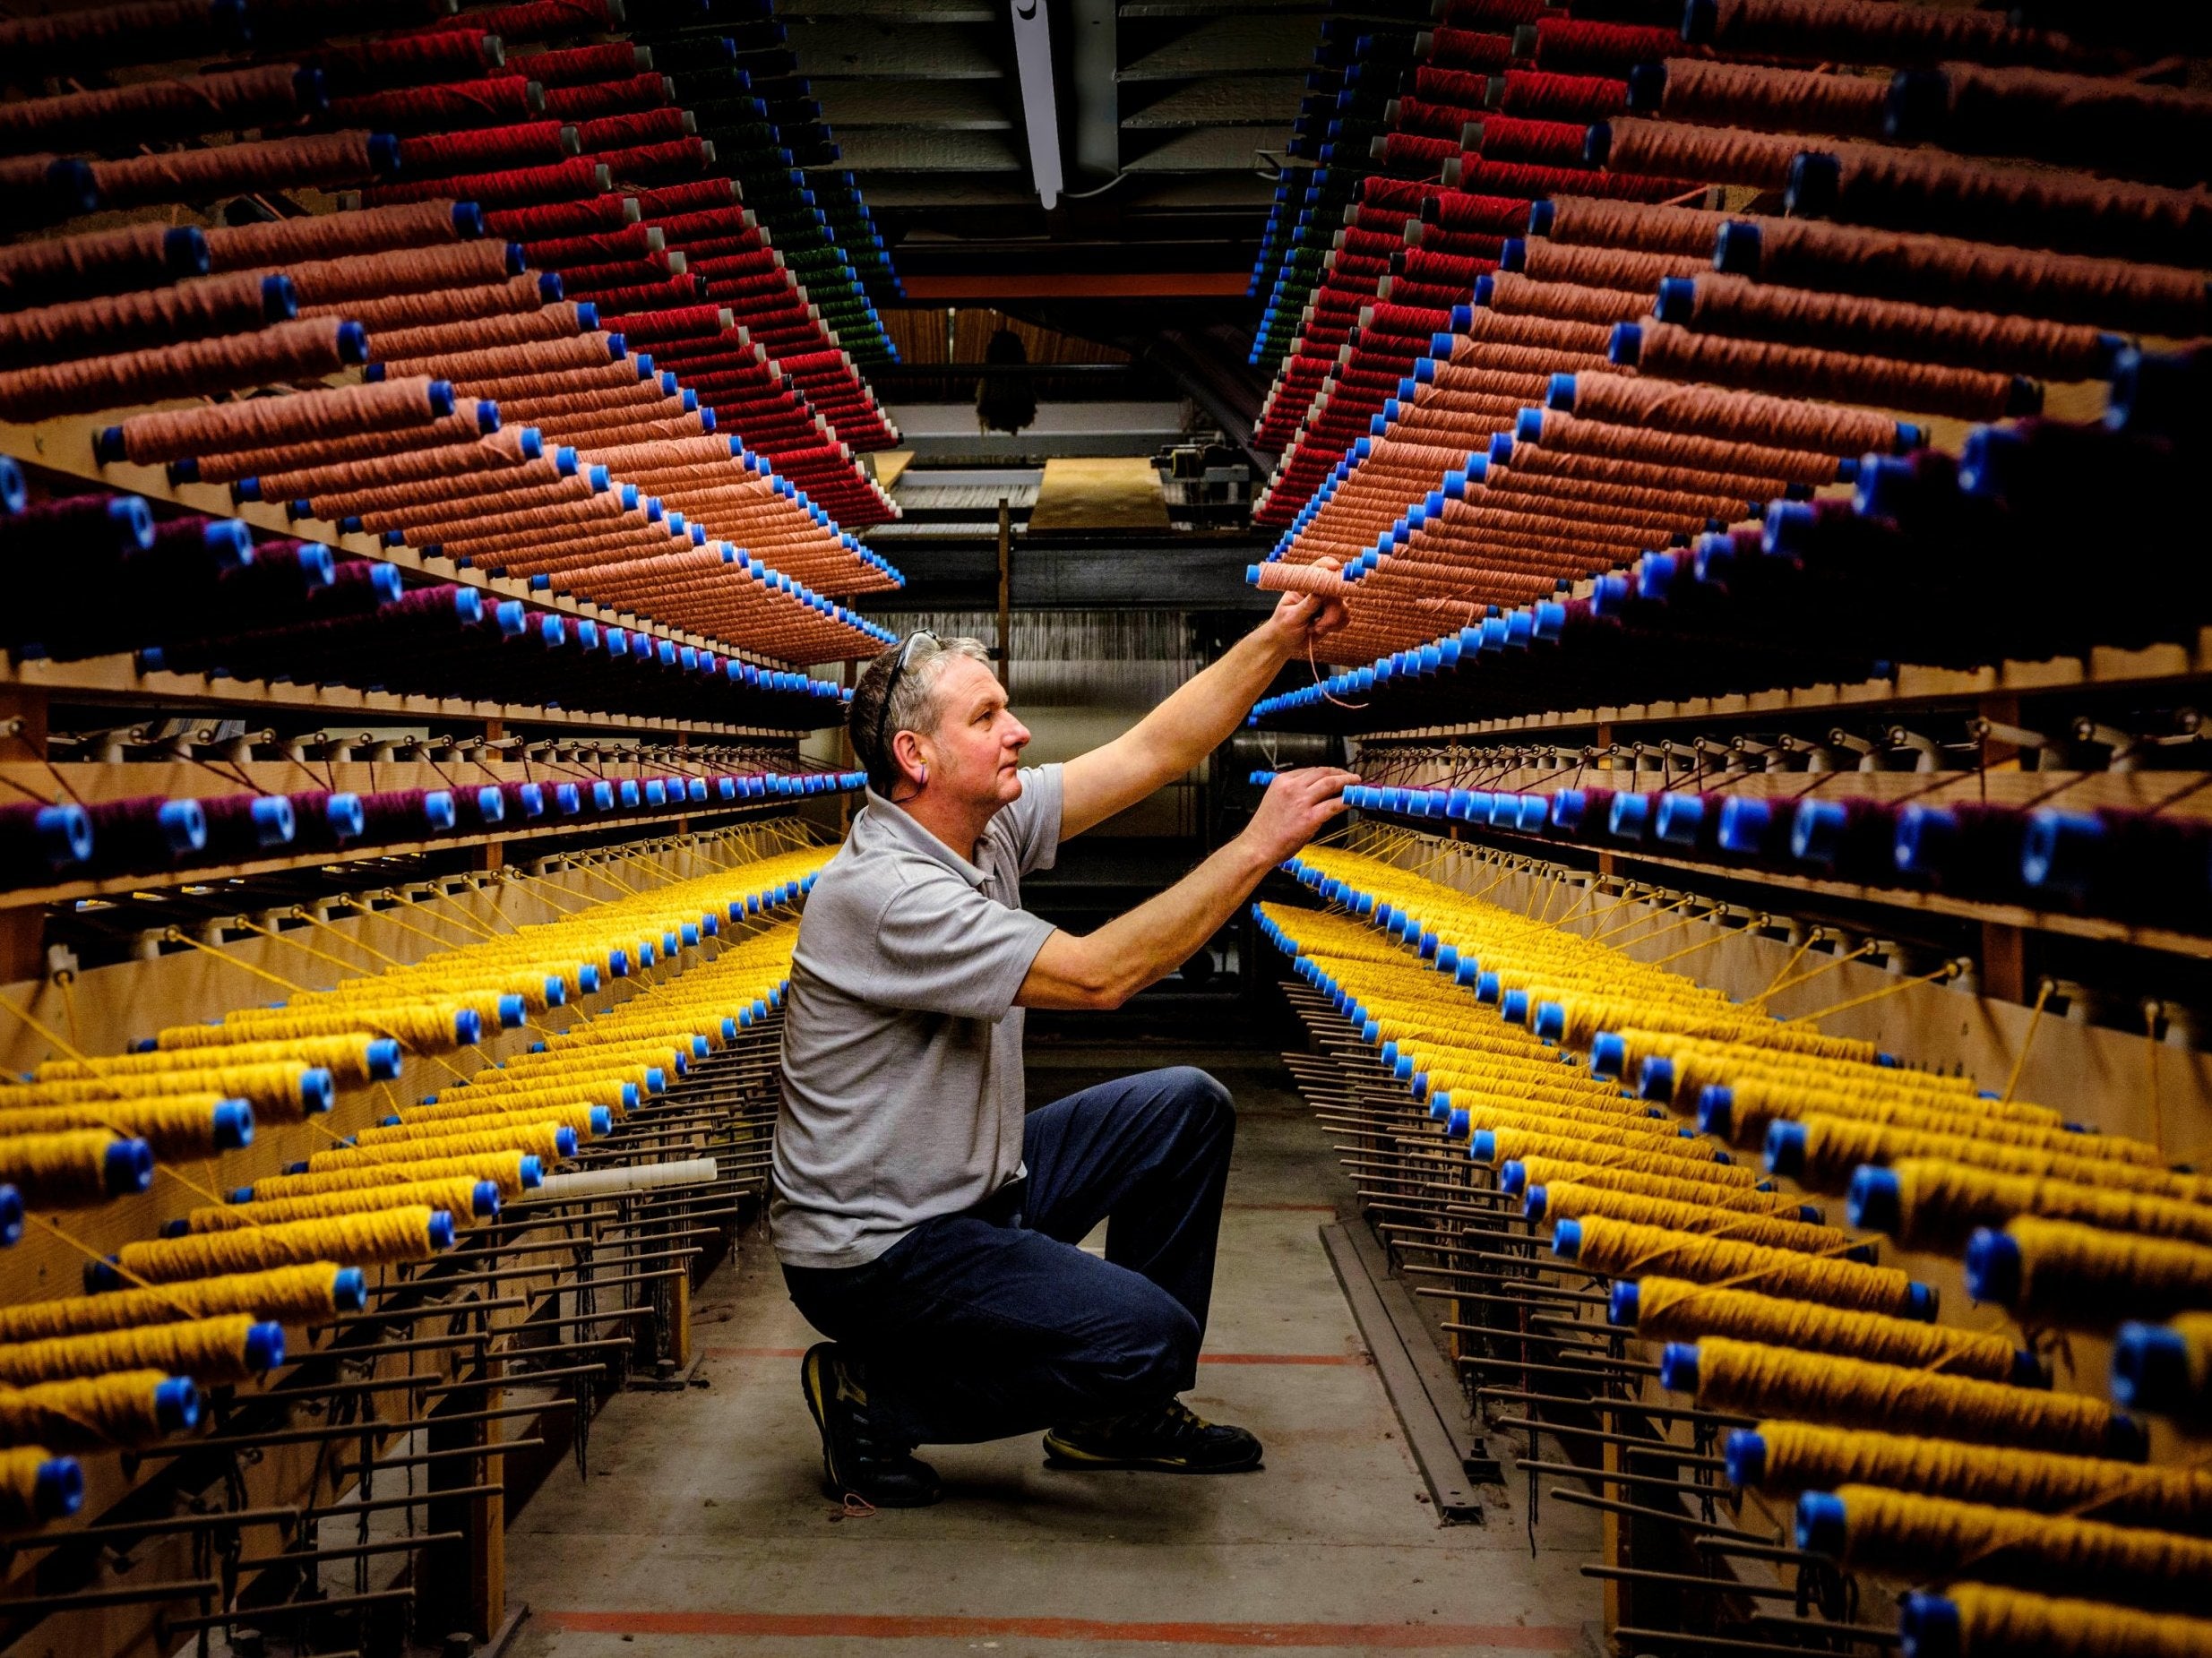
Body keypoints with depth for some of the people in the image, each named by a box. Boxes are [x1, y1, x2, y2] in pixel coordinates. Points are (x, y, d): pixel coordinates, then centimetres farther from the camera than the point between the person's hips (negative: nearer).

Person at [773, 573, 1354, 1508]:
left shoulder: (989, 823, 0)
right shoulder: (883, 892, -27)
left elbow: (1154, 752, 2)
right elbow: (1099, 975, -31)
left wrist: (1279, 640, -9)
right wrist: (1259, 846, -28)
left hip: (974, 1182, 10)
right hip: (875, 1249, -10)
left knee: (1188, 1107, 8)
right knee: (1149, 1334, -21)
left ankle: (1123, 1415, 17)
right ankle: (874, 1397, -1)